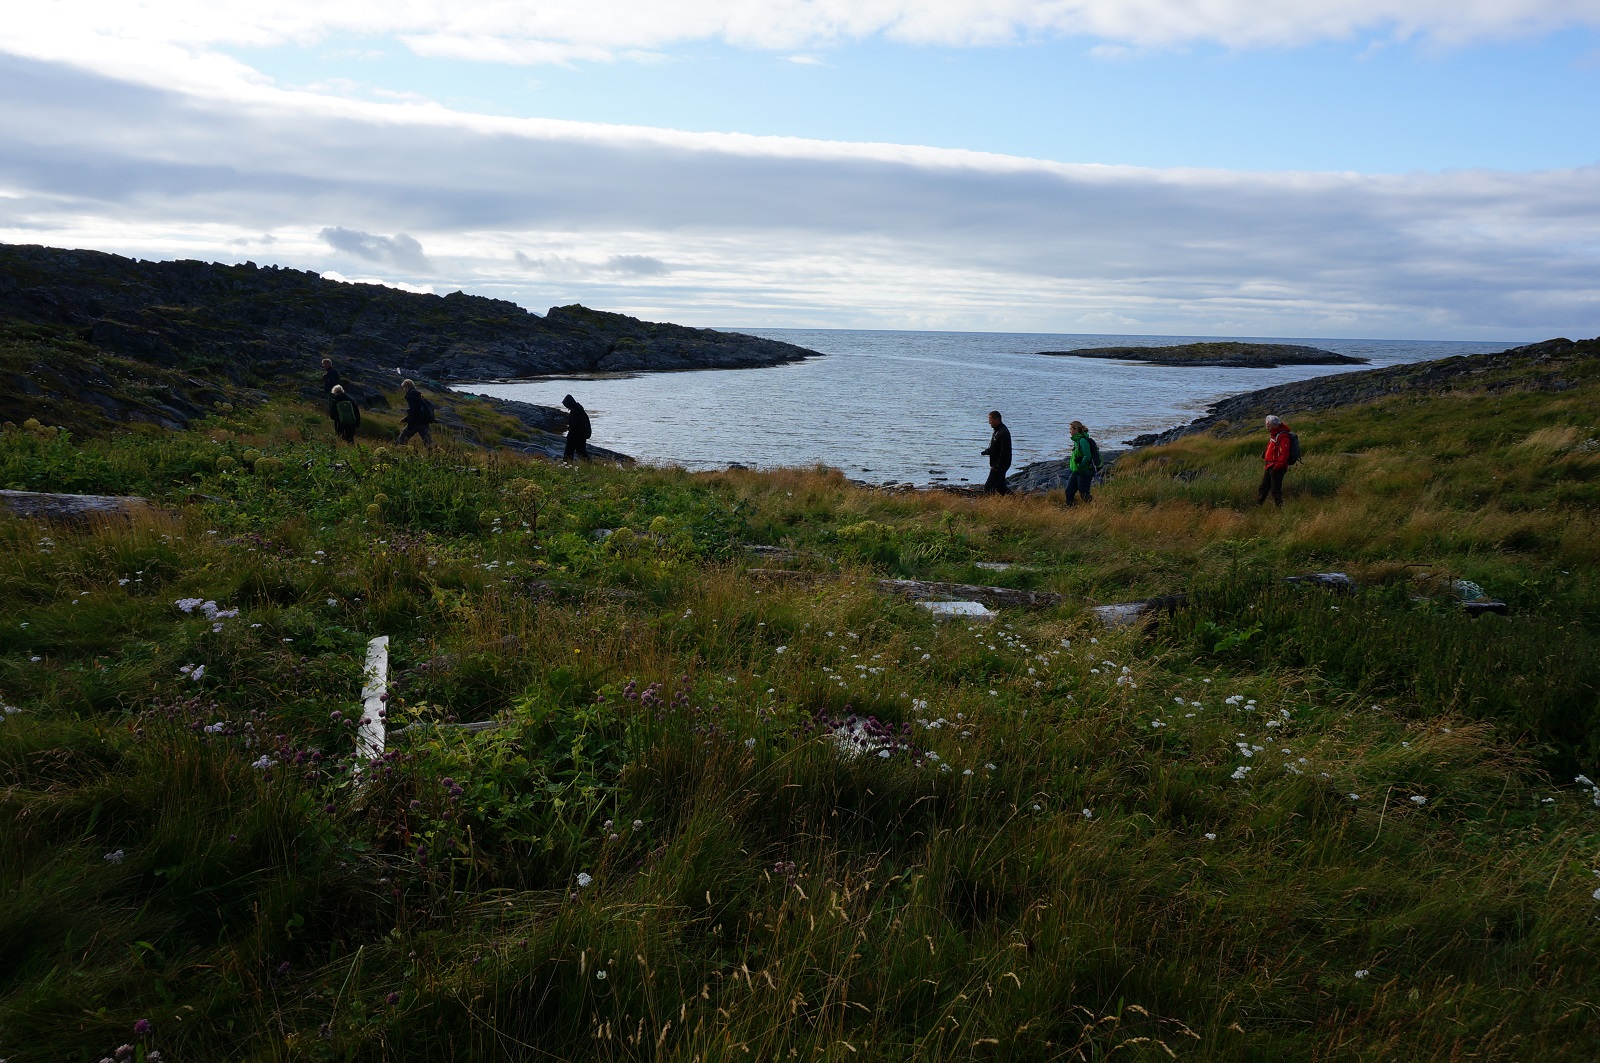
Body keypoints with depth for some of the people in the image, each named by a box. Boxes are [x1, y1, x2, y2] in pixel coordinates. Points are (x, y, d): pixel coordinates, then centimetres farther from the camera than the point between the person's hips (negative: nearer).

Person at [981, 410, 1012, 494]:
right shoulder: (996, 431, 13)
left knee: (988, 487, -9)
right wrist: (987, 451, 1)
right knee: (1000, 485, 16)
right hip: (997, 465, 11)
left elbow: (1004, 451, -24)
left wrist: (998, 465, -24)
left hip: (1000, 465, -11)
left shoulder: (1003, 432, -20)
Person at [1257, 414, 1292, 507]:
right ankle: (1257, 506, 21)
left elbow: (1284, 454, -23)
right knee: (1263, 488, 14)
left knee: (1275, 490, -6)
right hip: (1269, 467, 10)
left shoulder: (1283, 436, -16)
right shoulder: (1273, 435, 16)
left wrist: (1277, 466, -23)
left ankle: (1279, 508, 0)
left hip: (1277, 468, -10)